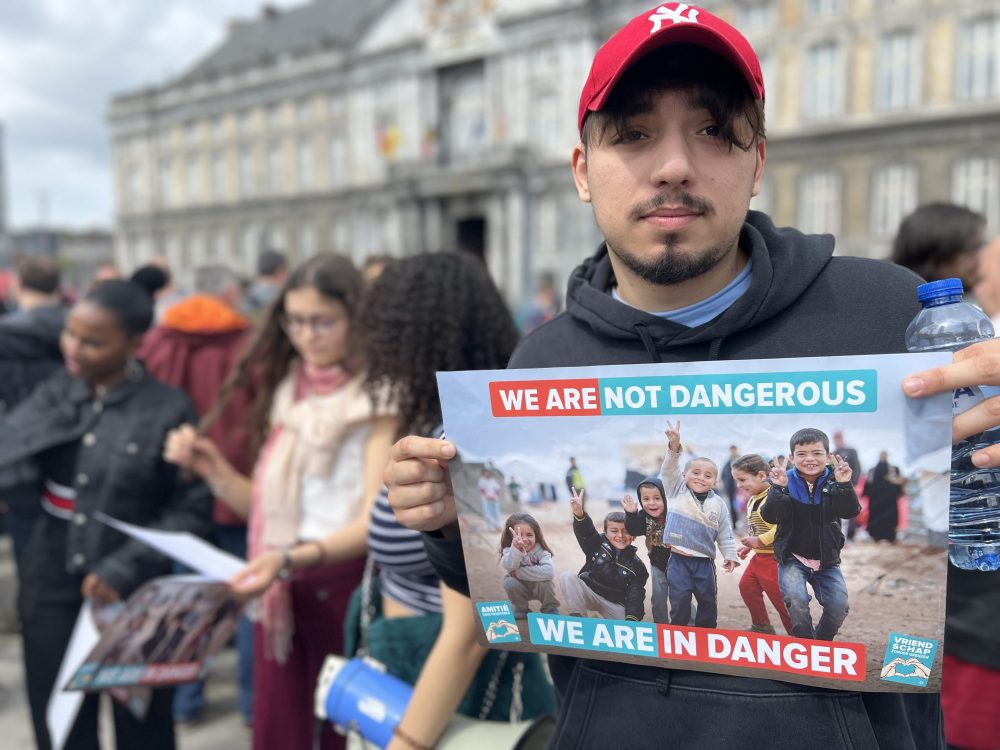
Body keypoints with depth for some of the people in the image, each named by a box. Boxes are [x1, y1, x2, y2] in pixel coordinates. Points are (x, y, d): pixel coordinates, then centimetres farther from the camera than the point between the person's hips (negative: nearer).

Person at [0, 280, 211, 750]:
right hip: (51, 590, 3)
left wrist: (125, 569, -19)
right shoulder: (53, 395, 1)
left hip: (135, 595, -3)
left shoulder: (168, 411, -13)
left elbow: (190, 510, -11)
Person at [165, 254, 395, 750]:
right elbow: (265, 503, 10)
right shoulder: (284, 388, 10)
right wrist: (212, 468, -6)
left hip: (342, 577, -5)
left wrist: (293, 559, -31)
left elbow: (375, 522, -17)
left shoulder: (376, 399, -9)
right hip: (276, 583, 5)